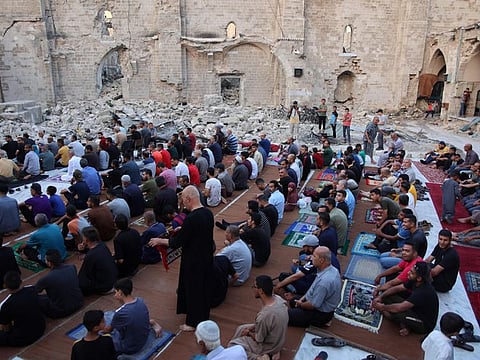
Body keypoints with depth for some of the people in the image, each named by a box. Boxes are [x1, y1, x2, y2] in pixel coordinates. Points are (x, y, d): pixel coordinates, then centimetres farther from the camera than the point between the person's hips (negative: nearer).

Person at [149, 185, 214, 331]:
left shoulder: (191, 218, -27)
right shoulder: (208, 213, -3)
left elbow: (178, 242, -20)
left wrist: (159, 241, -6)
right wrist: (181, 230, 16)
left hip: (193, 261, -8)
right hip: (207, 257, 8)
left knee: (192, 289, 10)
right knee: (204, 287, 23)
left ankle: (193, 322, 27)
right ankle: (204, 316, 41)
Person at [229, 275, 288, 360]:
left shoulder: (264, 316, -38)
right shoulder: (278, 299, -15)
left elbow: (259, 340, -20)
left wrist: (248, 333, -2)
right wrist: (253, 326, 3)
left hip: (269, 347, -8)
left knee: (232, 345, 6)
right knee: (241, 329, 19)